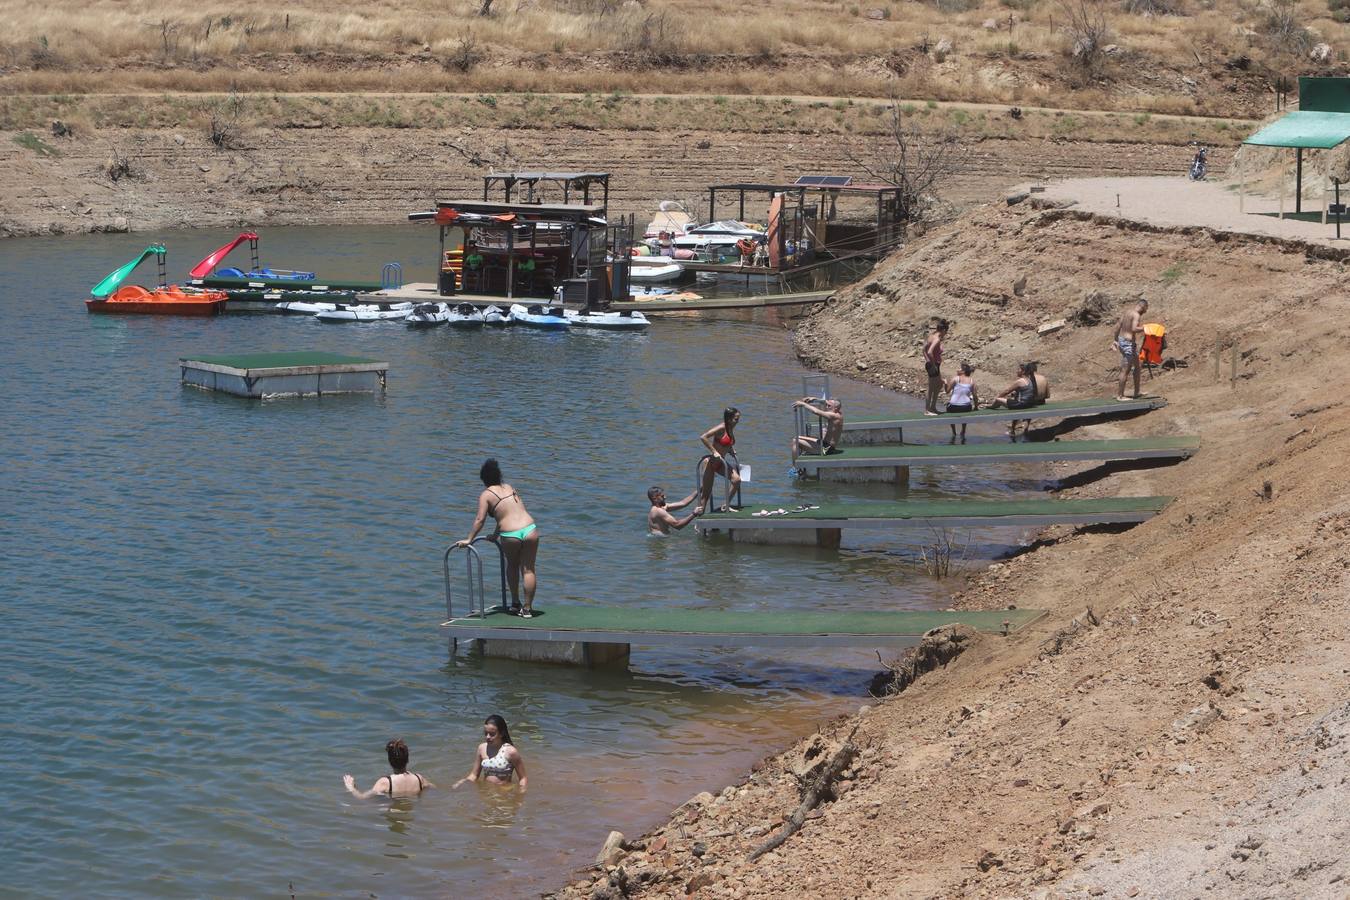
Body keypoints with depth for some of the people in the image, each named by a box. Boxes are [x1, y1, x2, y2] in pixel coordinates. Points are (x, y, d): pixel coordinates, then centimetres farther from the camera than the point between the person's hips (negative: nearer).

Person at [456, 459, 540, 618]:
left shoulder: (486, 494, 2)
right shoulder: (509, 487, 18)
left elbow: (480, 519, -6)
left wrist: (469, 539, 0)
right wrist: (497, 534, 35)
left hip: (510, 536, -3)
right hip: (530, 530, 3)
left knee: (512, 566, 24)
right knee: (528, 569, 9)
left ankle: (515, 603, 31)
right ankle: (528, 609, 11)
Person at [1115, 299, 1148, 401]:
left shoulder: (1128, 311, 11)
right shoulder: (1137, 315, -16)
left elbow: (1118, 326, 16)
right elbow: (1134, 329, -32)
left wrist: (1116, 340, 23)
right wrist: (1144, 328, -16)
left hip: (1121, 340, 10)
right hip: (1129, 343, -10)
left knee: (1136, 367, 19)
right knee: (1125, 370, -4)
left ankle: (1137, 393, 26)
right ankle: (1120, 395, 0)